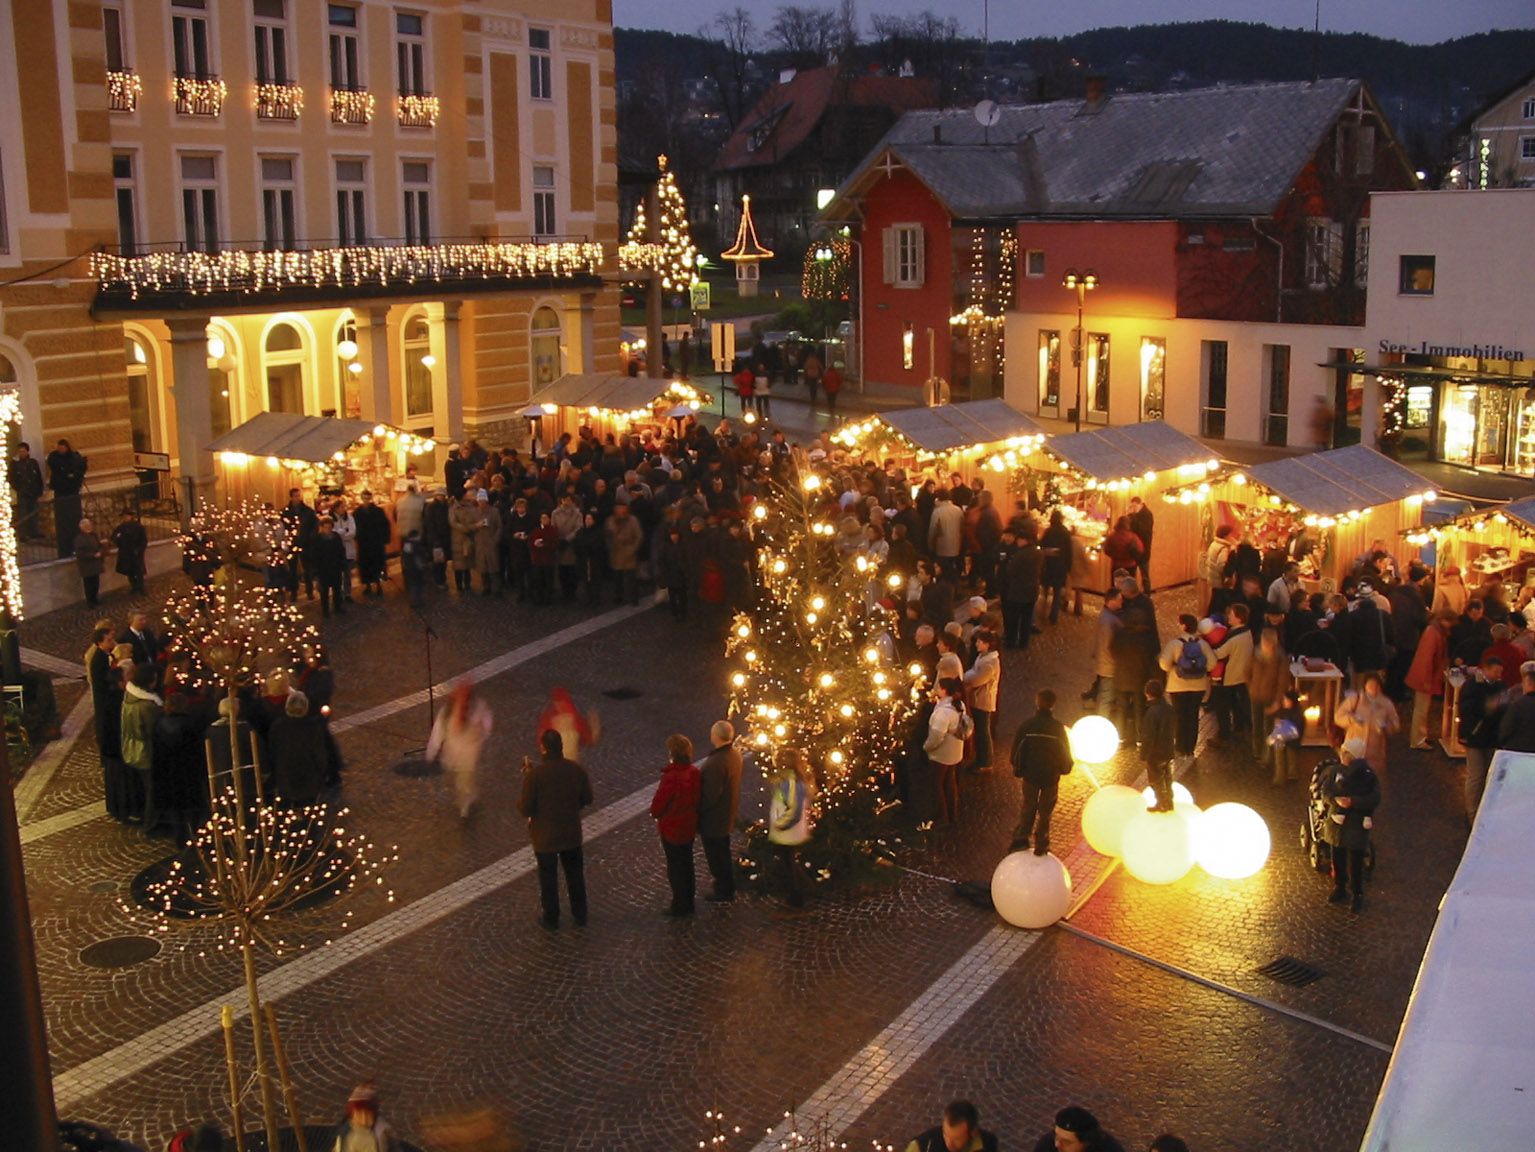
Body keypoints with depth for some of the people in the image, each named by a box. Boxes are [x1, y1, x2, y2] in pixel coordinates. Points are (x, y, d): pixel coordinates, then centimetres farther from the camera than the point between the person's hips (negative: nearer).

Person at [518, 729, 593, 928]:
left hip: (545, 837, -3)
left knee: (548, 877, 17)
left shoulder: (535, 774, -25)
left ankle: (550, 917, 31)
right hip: (571, 834, 3)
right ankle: (579, 914, 35)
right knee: (575, 875, 21)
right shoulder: (576, 770, -13)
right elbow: (587, 799, -1)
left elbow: (525, 809, -18)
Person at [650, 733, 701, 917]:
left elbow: (658, 804, -20)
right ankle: (688, 903, 34)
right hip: (689, 827, 7)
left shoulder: (671, 777, -30)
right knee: (687, 864, 21)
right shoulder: (694, 772, -9)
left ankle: (680, 907, 22)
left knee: (675, 869, 10)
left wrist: (655, 814, 1)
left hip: (672, 829, -7)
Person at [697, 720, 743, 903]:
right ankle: (728, 887, 41)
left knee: (716, 856, 11)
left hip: (713, 819, -9)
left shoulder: (716, 763, -33)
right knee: (723, 853, 26)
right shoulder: (734, 753, -5)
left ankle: (723, 893, 26)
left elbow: (710, 795, -29)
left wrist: (698, 811, -14)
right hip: (727, 815, 9)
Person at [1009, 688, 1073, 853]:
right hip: (1051, 776, 0)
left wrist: (1018, 768, 11)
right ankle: (1041, 845, 23)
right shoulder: (1058, 728, -17)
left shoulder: (1026, 725, -16)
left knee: (1028, 807, 21)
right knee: (1045, 811, 16)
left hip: (1030, 774, 1)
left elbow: (1016, 750, -7)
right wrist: (1065, 768, 13)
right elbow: (1065, 753, -7)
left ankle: (1020, 839, 20)